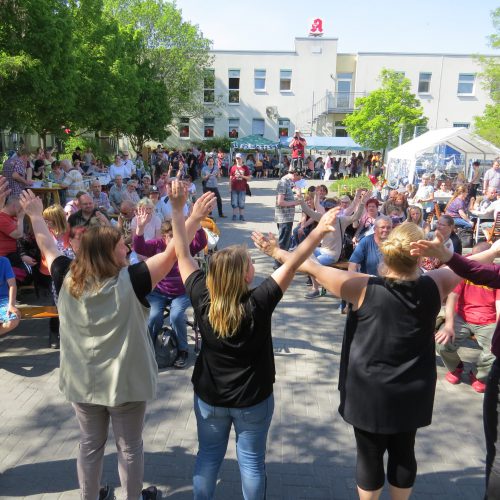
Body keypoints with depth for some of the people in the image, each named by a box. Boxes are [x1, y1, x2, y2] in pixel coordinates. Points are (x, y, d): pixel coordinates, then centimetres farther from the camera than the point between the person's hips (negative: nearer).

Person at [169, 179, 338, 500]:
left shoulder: (202, 299, -19)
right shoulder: (258, 304, -26)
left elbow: (183, 255, -13)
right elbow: (291, 265, -25)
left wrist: (178, 209, -11)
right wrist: (319, 231, -23)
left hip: (209, 396, 3)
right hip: (253, 399, -2)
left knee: (209, 455, 21)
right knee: (252, 460, 16)